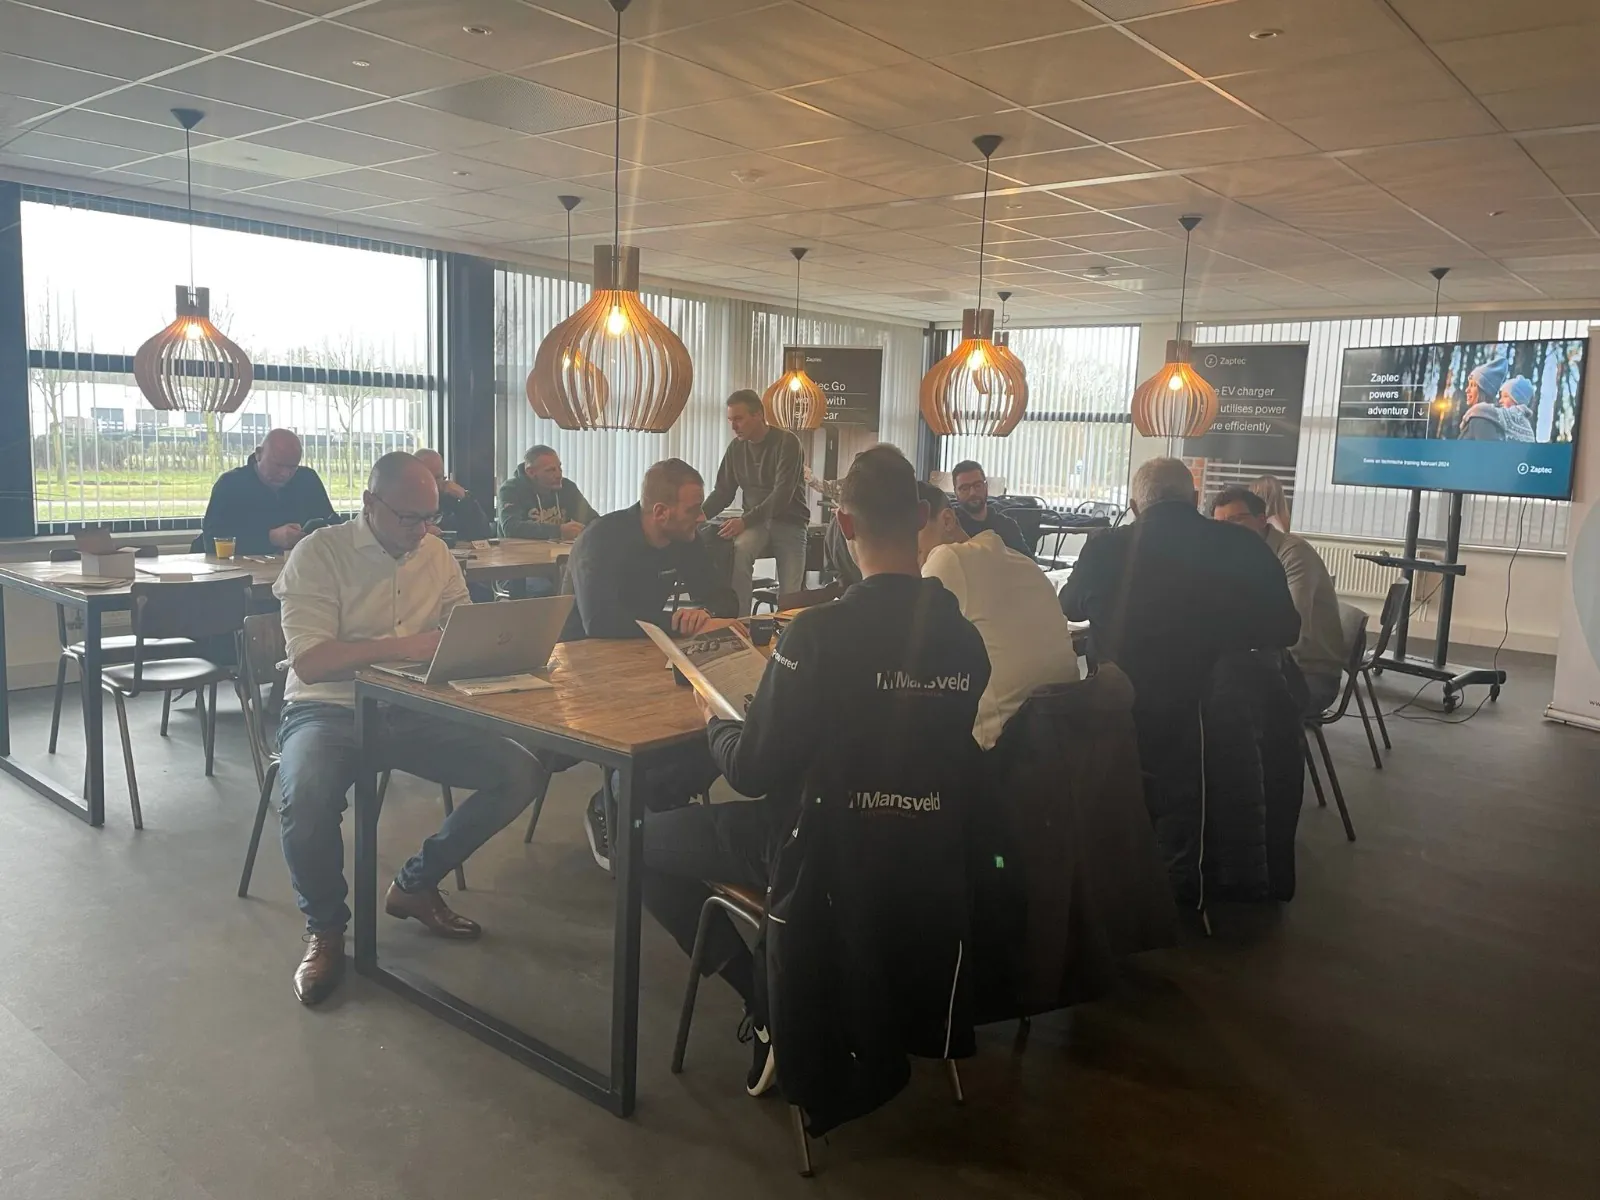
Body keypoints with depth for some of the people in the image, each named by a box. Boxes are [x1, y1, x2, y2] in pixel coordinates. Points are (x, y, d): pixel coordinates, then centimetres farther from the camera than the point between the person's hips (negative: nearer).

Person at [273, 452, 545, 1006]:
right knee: (308, 795, -37)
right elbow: (309, 661, -18)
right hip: (327, 710, -5)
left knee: (521, 773, -12)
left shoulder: (435, 553, 9)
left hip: (412, 711, 5)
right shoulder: (319, 553, -8)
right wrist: (397, 646, -31)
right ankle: (325, 928, -5)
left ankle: (416, 883, 9)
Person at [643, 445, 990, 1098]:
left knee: (646, 839, 11)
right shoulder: (965, 634, -4)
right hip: (933, 867, 7)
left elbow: (751, 772, -16)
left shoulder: (820, 632, -22)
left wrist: (716, 725, 6)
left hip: (830, 864, -7)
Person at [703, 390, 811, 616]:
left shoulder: (787, 443, -14)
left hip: (789, 522, -2)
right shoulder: (736, 447, 3)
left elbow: (782, 495, -23)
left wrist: (745, 520, -33)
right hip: (755, 522, 3)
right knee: (739, 549, -32)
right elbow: (722, 493, 9)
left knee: (790, 595, -12)